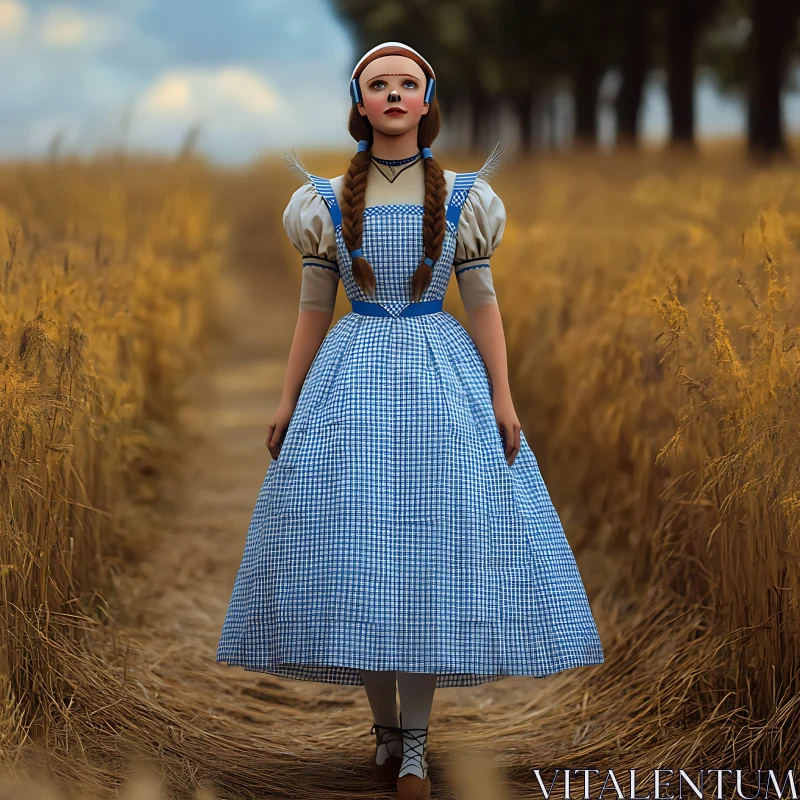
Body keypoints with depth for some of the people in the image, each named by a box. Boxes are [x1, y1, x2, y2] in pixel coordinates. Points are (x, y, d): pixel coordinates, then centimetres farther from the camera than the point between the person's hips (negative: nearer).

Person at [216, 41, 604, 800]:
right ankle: (385, 723, 13)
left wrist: (502, 398, -4)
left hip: (443, 378, -1)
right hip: (351, 380, 1)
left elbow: (482, 302, 3)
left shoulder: (461, 196, 4)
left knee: (435, 546, -6)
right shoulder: (327, 201, 5)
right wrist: (288, 402, 3)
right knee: (353, 547, -3)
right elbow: (312, 308, 8)